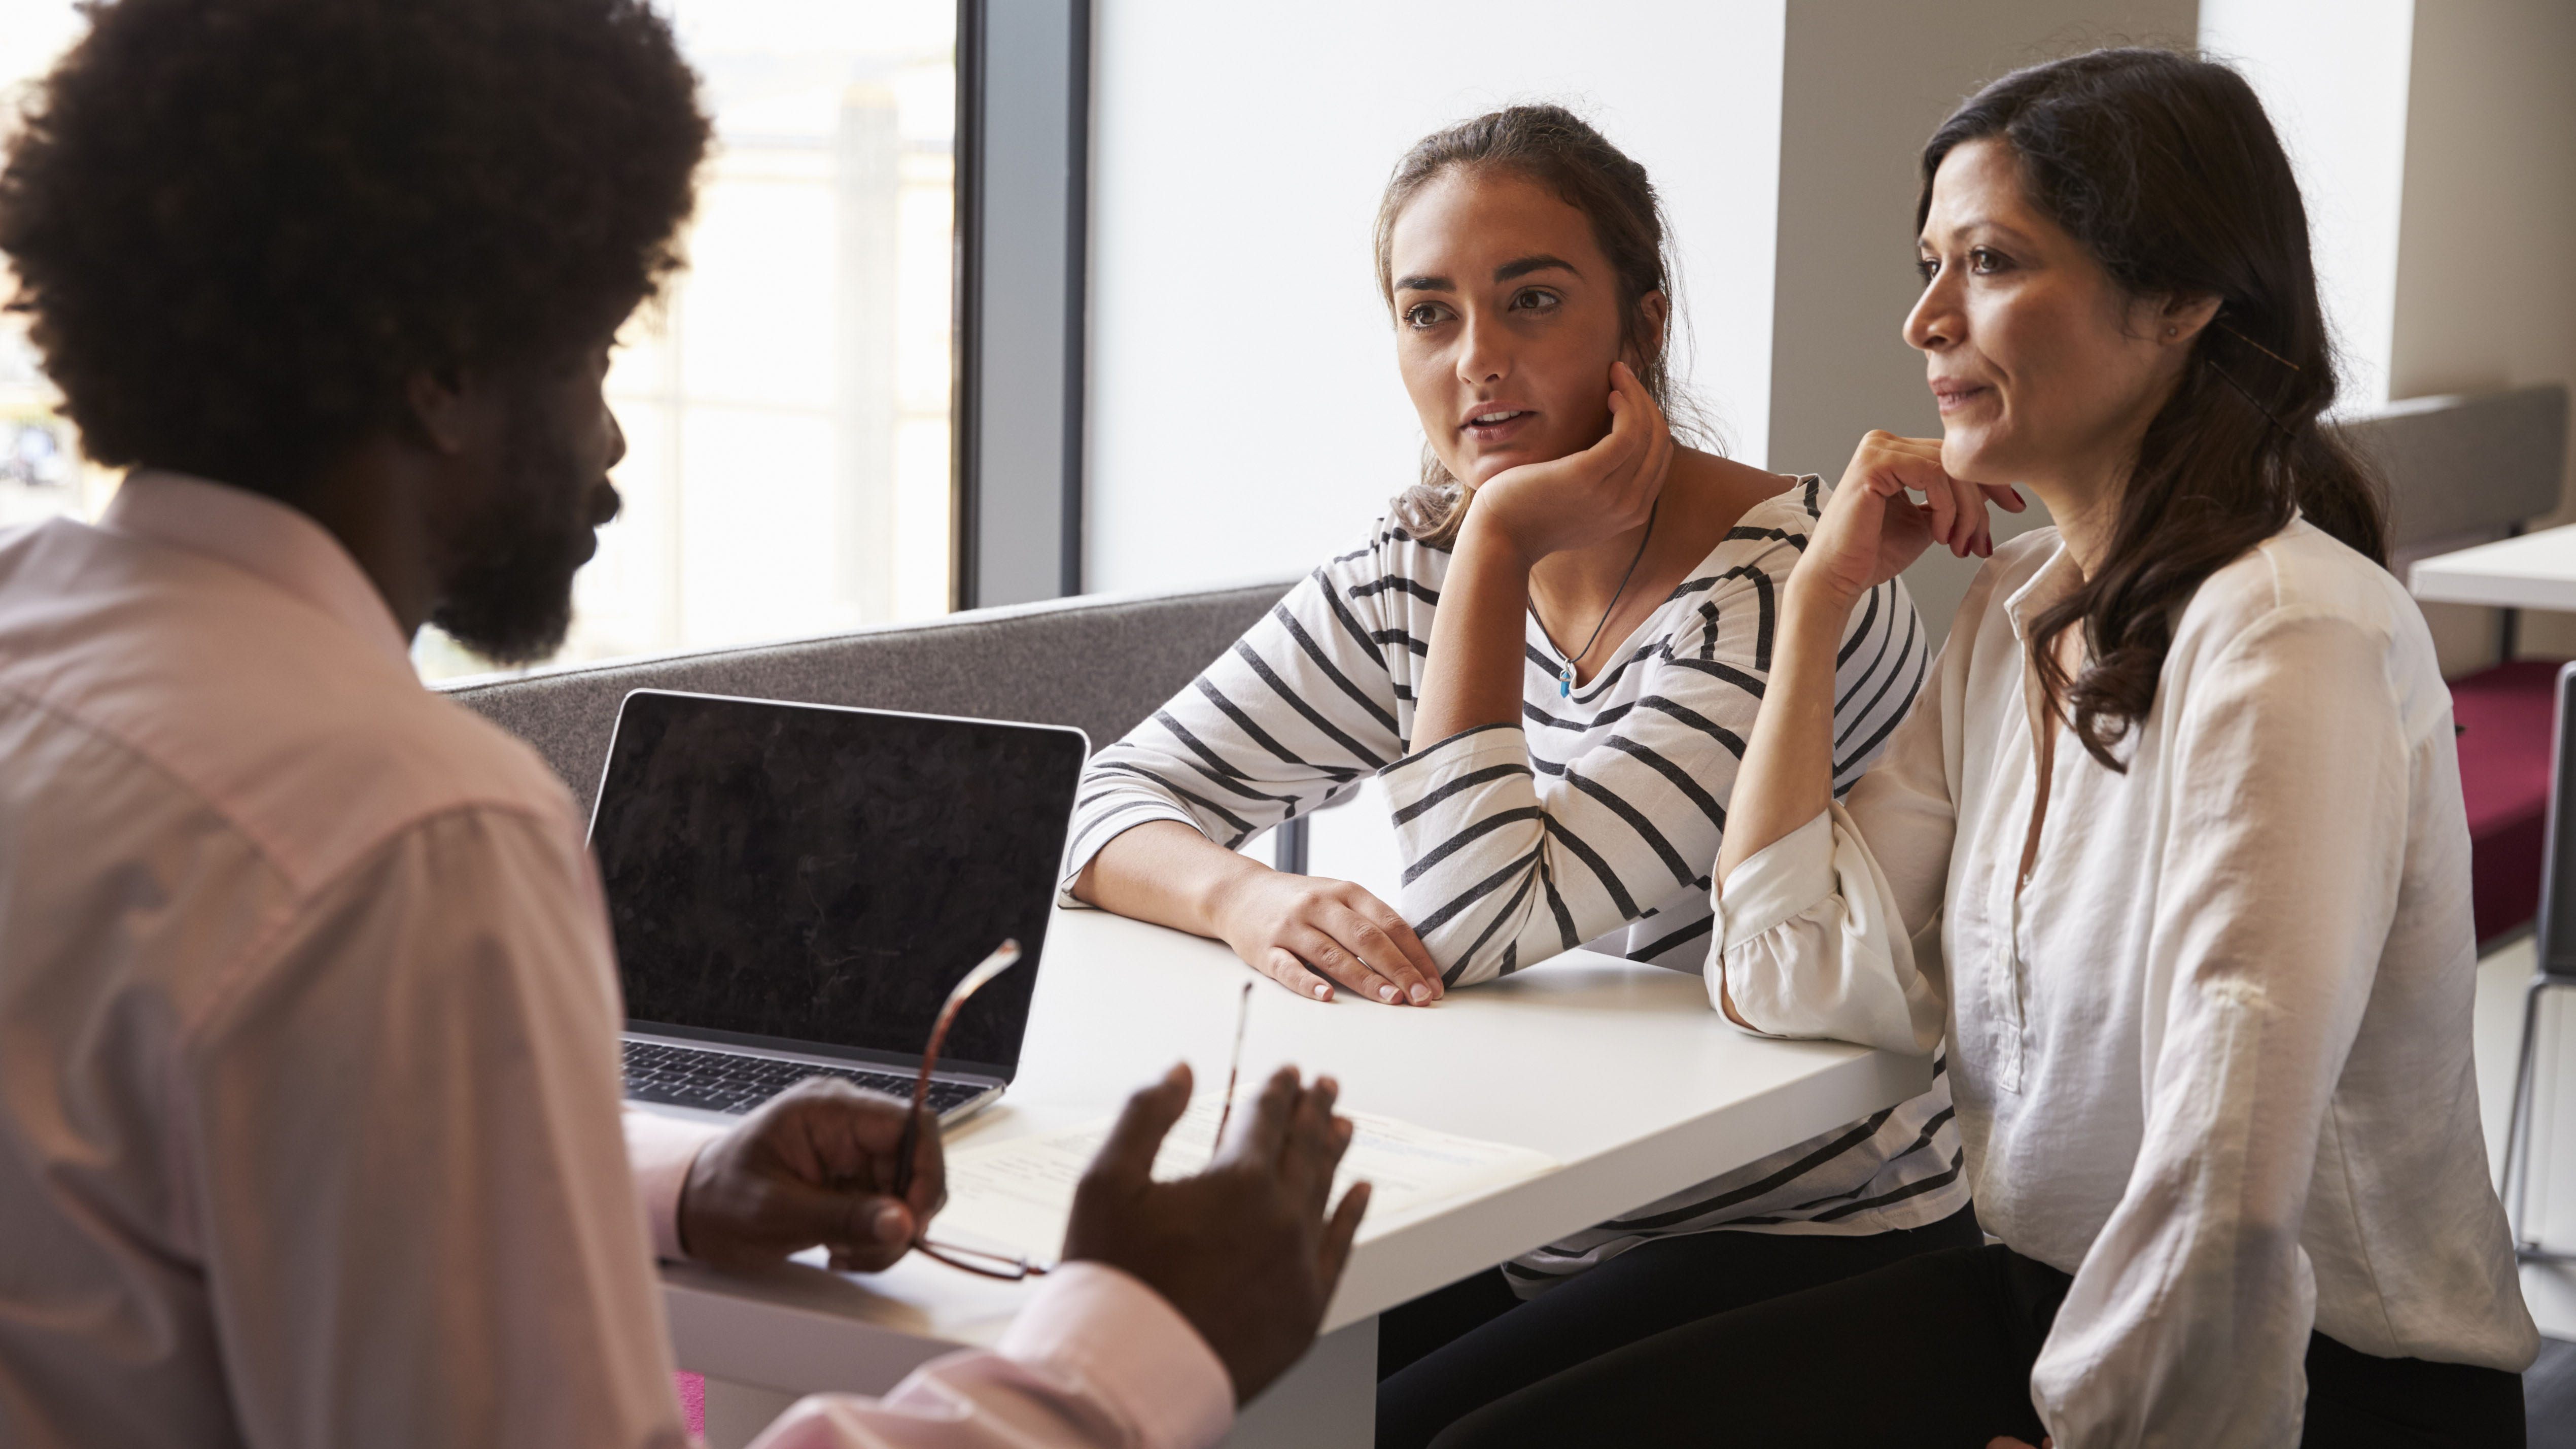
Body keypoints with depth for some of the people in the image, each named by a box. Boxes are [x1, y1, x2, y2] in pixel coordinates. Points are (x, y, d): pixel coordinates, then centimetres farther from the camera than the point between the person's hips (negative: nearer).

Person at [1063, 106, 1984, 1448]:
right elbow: (1118, 797, 2)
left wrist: (1497, 547, -21)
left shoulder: (1792, 582, -18)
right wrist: (1248, 900, -20)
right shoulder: (1413, 576, 3)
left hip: (1808, 1249, -5)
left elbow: (1489, 926, -24)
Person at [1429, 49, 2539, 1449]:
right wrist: (1822, 591, 3)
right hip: (2041, 1297, 7)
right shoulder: (2016, 608, 6)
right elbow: (1786, 973, 5)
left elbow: (2225, 1186, -28)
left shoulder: (2287, 637, -22)